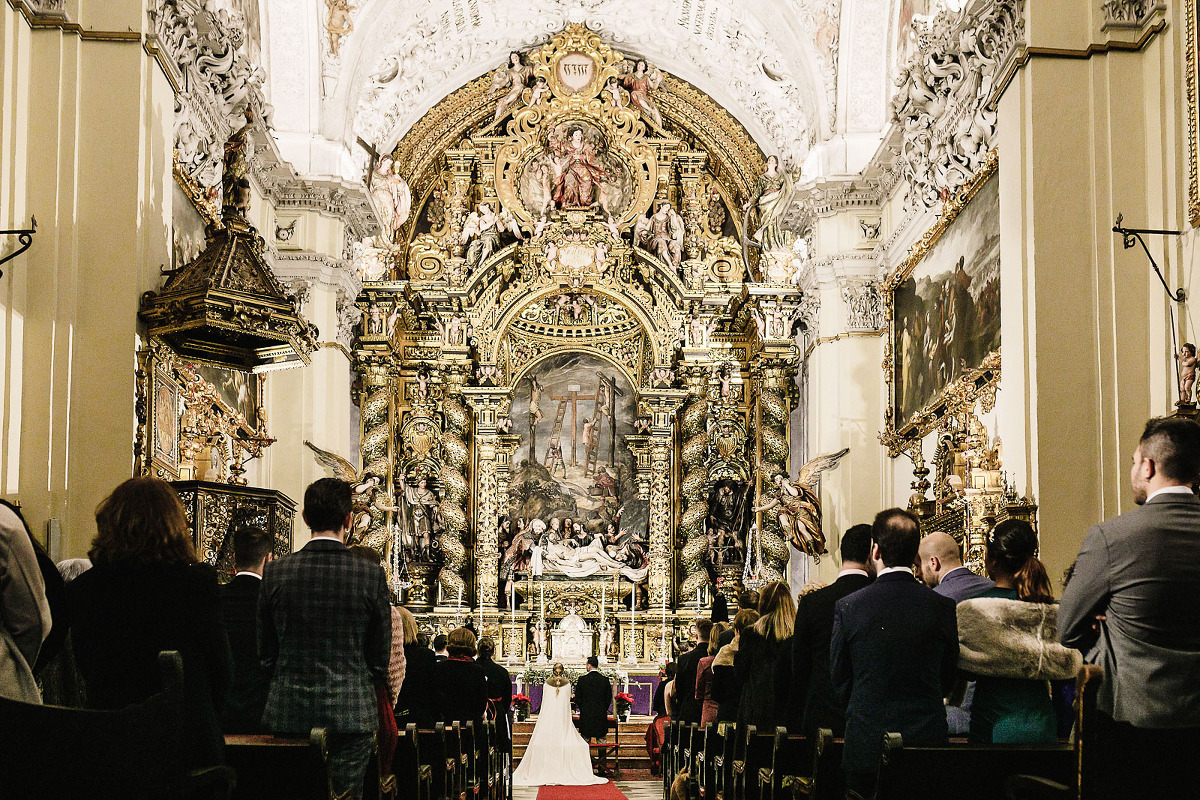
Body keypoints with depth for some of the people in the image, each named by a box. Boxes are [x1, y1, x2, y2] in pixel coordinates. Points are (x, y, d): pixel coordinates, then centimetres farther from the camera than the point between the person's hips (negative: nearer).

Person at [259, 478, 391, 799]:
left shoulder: (276, 572, -2)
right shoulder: (371, 576, -6)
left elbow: (266, 652, 6)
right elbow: (380, 657, 1)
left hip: (288, 712, 2)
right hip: (352, 713, -1)